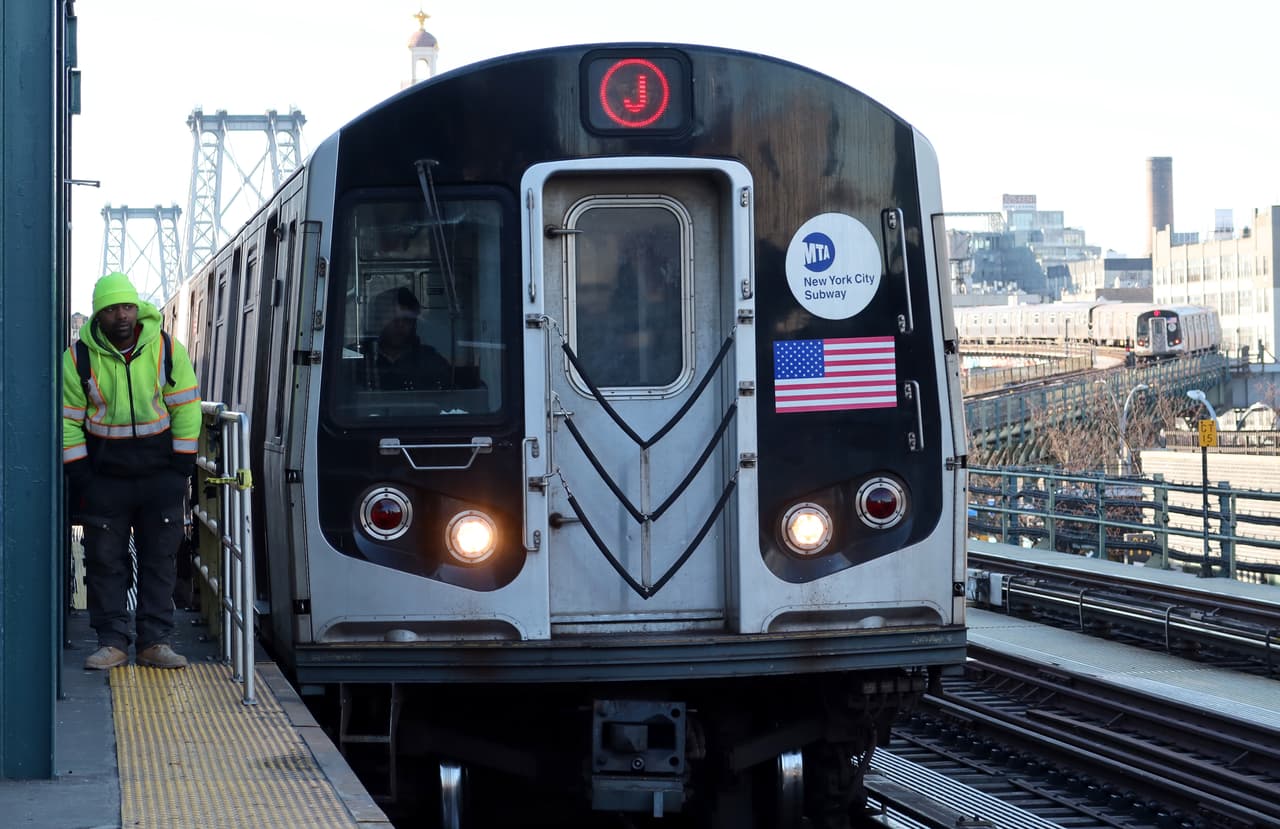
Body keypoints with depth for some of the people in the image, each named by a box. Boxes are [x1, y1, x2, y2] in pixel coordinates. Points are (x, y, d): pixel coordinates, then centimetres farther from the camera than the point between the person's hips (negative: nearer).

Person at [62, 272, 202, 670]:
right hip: (104, 472, 0)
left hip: (159, 471, 1)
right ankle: (112, 642, 7)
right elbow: (69, 418, 0)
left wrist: (182, 465, -4)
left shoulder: (167, 350, -4)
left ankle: (155, 642, 9)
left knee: (160, 559, 3)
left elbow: (186, 409, 1)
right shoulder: (80, 357, -5)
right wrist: (77, 473, -6)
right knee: (105, 560, 1)